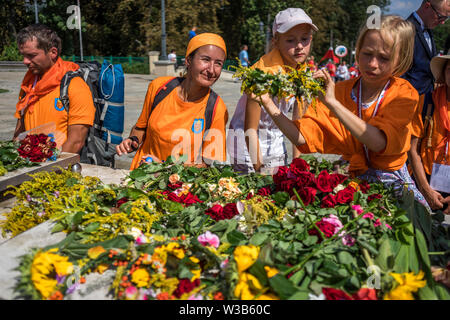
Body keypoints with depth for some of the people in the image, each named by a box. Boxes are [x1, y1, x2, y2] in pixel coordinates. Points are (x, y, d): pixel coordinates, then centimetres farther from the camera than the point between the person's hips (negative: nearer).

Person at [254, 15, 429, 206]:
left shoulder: (404, 94, -7)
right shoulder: (339, 91, 0)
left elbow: (379, 142, -25)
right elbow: (302, 136, -10)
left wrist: (333, 103, -30)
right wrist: (267, 103, -22)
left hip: (392, 183, 0)